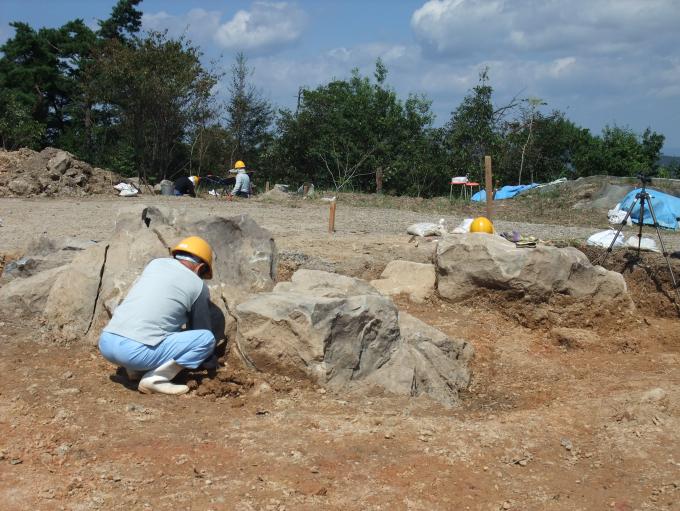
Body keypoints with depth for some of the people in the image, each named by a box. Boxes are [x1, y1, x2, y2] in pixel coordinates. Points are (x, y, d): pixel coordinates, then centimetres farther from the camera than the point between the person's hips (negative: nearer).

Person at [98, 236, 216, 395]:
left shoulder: (156, 263, 21)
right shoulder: (198, 286, 8)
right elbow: (201, 328, 22)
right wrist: (209, 359, 43)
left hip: (105, 343, 6)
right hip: (136, 352, -6)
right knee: (207, 338, 4)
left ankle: (136, 369, 15)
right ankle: (155, 379, -6)